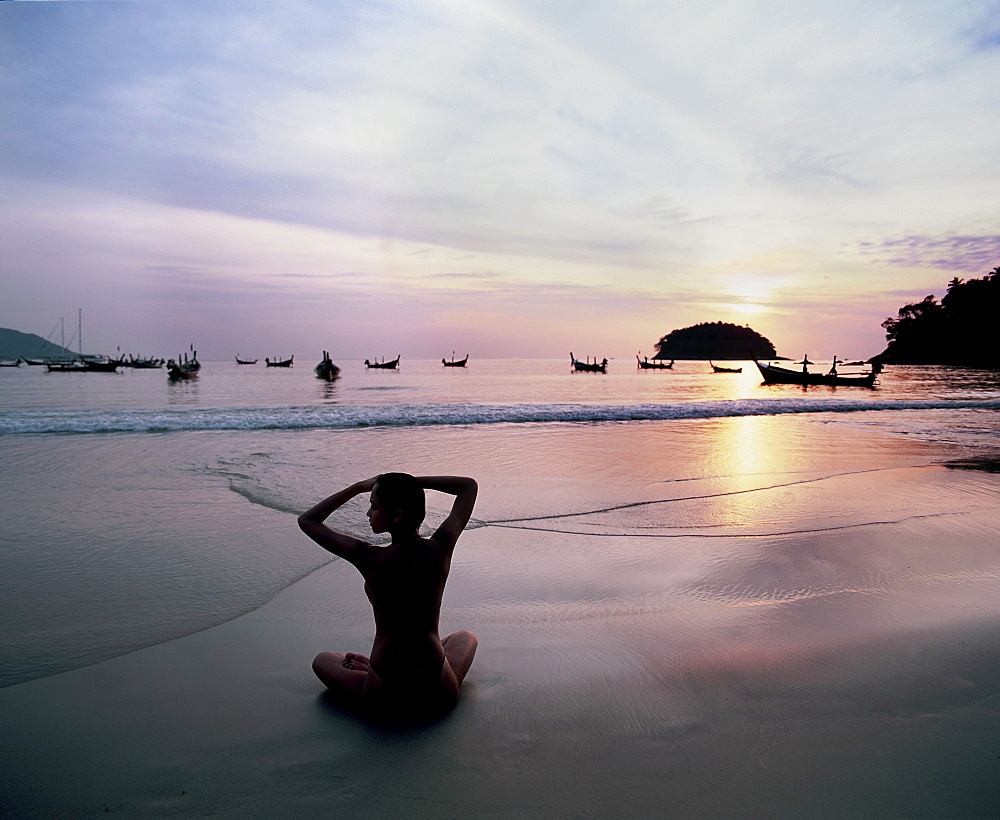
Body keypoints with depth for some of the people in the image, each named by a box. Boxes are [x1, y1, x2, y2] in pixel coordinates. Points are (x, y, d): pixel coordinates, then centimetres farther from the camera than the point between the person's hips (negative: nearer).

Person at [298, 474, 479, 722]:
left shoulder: (370, 558, -20)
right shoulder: (440, 549, -13)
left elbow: (307, 520, -3)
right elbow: (470, 486, 5)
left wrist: (359, 486, -2)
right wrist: (411, 482, -2)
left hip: (386, 702, -1)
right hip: (439, 698, 1)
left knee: (322, 660, 29)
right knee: (465, 637, 36)